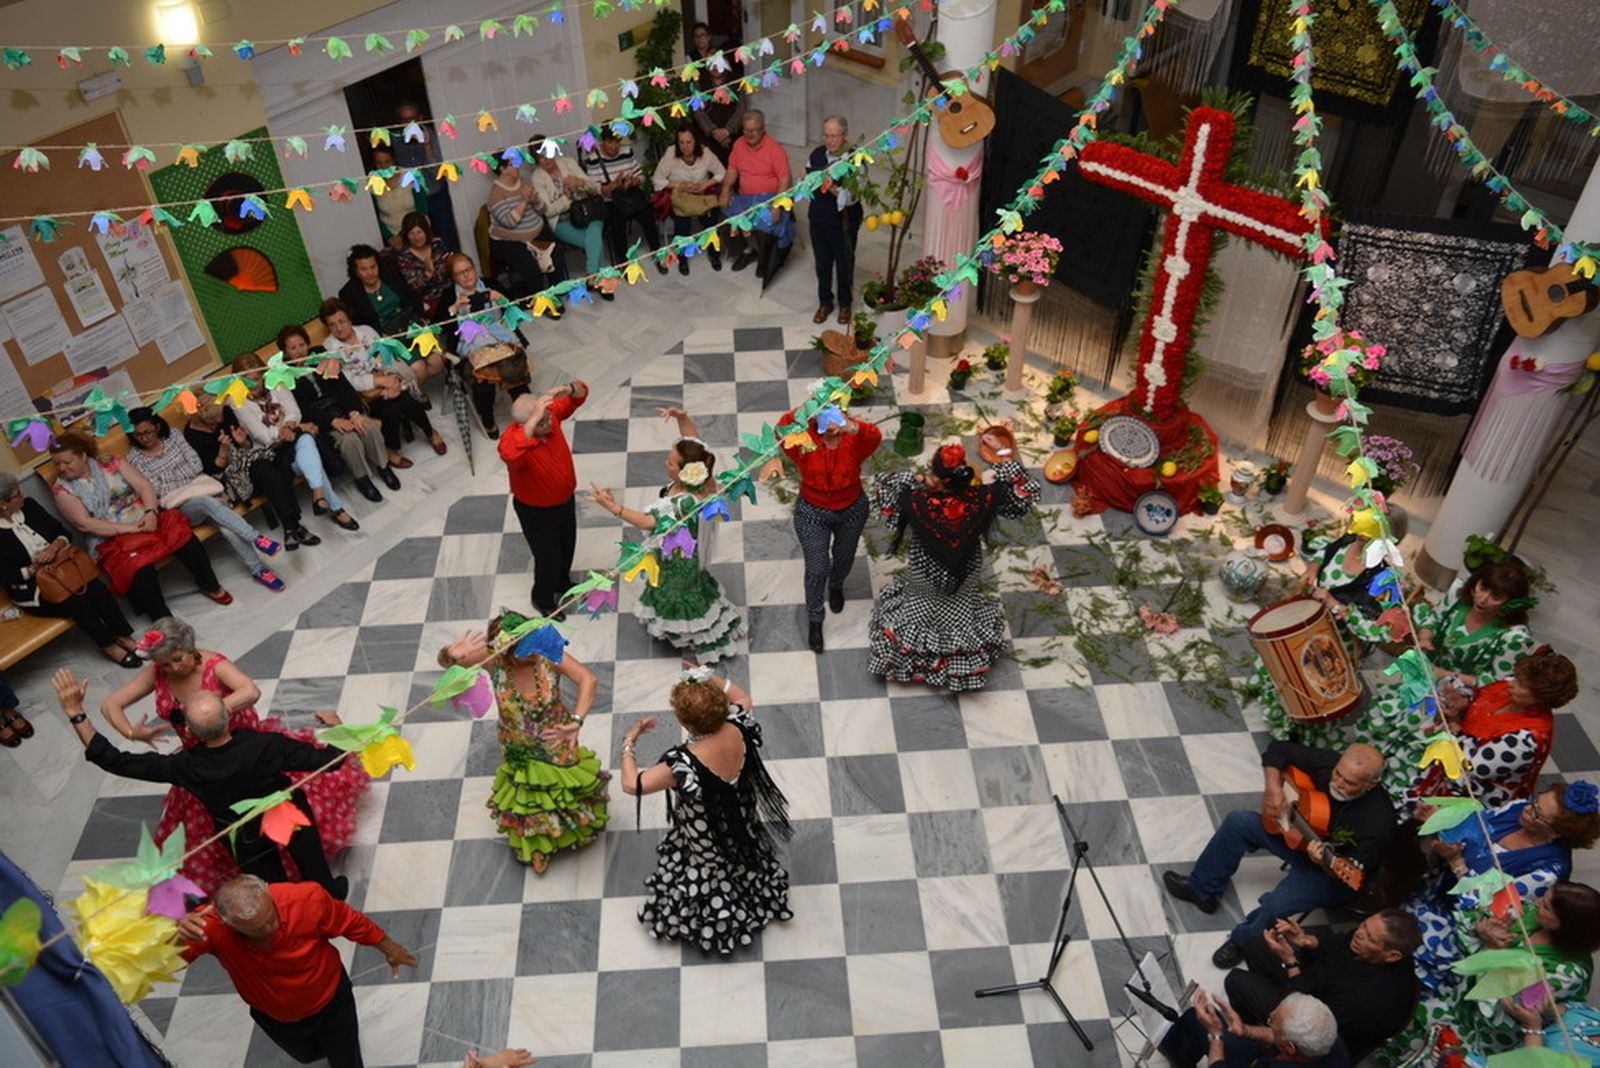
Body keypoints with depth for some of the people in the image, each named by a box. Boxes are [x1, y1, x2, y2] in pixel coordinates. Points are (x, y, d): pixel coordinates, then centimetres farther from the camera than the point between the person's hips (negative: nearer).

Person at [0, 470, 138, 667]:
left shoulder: (28, 505, 1)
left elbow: (64, 532, 4)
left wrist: (55, 547, -15)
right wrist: (34, 569, -22)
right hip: (30, 588, -4)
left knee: (99, 589, -23)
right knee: (76, 602, -29)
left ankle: (125, 637, -14)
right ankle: (109, 646, -13)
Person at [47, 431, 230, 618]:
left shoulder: (110, 464, 8)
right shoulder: (63, 489, 2)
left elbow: (144, 485, 2)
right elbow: (83, 523, -10)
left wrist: (151, 512, -17)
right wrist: (126, 528, -18)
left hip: (143, 519, 3)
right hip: (110, 539, -3)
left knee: (181, 531, -25)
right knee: (137, 566, -33)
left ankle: (210, 586, -9)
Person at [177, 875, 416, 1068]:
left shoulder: (307, 899, -38)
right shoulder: (212, 924, -36)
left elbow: (350, 922, -19)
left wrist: (388, 948, -3)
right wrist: (180, 934, -73)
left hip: (331, 999, -2)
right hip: (275, 1019, 2)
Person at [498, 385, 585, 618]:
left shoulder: (550, 413, -20)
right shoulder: (512, 439, -38)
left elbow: (581, 395, -12)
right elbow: (510, 455, -63)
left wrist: (569, 388, -36)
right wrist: (534, 420, -64)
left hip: (566, 499, 6)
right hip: (536, 511, -6)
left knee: (567, 546, 29)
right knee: (549, 558, 16)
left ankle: (562, 583, 60)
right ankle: (543, 599, 46)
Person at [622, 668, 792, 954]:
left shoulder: (685, 763, -43)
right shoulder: (738, 729, -27)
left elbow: (631, 784, -34)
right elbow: (742, 698, -2)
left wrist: (629, 742, -19)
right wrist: (709, 677, -13)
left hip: (707, 847, -6)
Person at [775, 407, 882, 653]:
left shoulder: (854, 440, -24)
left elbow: (875, 437, -48)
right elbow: (782, 431, -45)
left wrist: (855, 428, -71)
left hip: (852, 510, 2)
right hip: (812, 513, -2)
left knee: (844, 558, 26)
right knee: (817, 569, 3)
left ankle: (836, 586, 62)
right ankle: (815, 621, 28)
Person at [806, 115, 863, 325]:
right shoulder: (817, 154, -4)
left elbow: (852, 197, -25)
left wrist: (833, 188, -40)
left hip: (844, 223, -4)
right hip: (819, 219, 4)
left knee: (845, 265, 14)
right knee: (822, 264, 17)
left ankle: (845, 304, 36)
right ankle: (824, 303, 37)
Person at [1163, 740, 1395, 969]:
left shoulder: (1377, 819, -34)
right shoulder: (1328, 762, -21)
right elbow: (1278, 750, -7)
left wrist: (1326, 862, -46)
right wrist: (1273, 788, -22)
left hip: (1336, 874, -6)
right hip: (1297, 835, 6)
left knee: (1276, 904, -28)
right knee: (1238, 821, -3)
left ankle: (1243, 940, 8)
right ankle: (1202, 890, 17)